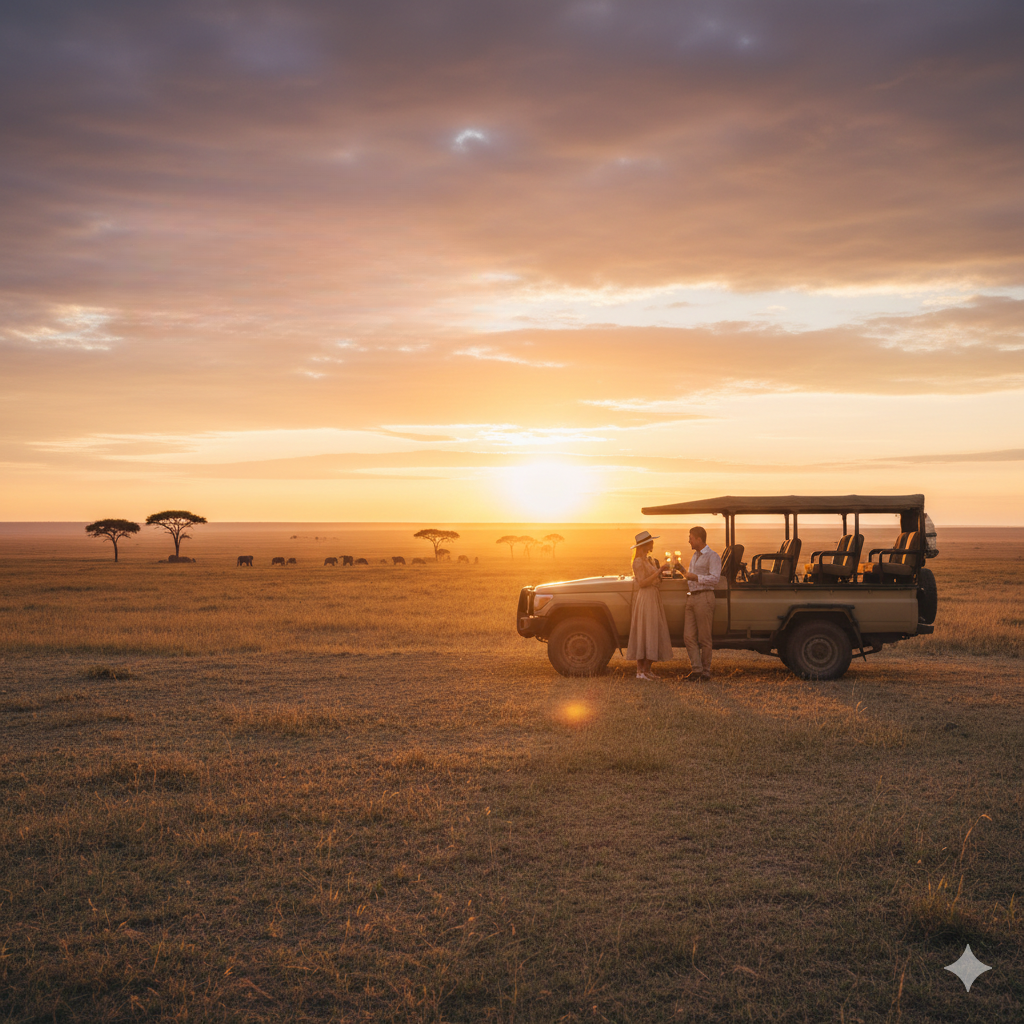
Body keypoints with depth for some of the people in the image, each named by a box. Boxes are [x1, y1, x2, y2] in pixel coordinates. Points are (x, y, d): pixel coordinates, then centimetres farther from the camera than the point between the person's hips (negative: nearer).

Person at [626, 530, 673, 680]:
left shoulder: (649, 560, 17)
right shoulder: (638, 561, -10)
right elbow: (642, 583, -18)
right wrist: (658, 571, -18)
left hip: (654, 599, 9)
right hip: (645, 599, -9)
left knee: (653, 634, 7)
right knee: (644, 634, -9)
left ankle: (647, 669, 9)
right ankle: (641, 670, -7)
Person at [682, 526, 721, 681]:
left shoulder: (712, 557, -7)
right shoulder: (694, 556, 21)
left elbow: (714, 579, -17)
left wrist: (695, 577, -18)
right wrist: (684, 573, 19)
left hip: (704, 597, -8)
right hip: (692, 598, 8)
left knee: (704, 638, -3)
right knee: (689, 636, 0)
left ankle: (706, 671, 4)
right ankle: (696, 669, 3)